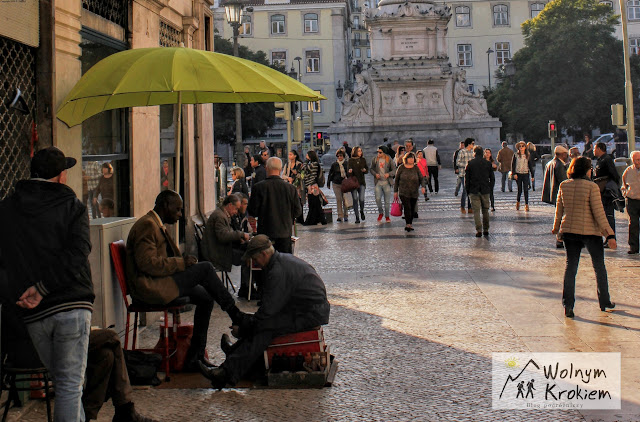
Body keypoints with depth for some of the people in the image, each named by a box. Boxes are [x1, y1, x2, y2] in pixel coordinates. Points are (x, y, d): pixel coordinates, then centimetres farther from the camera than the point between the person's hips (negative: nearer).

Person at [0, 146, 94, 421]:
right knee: (70, 385, 1)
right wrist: (42, 288, -13)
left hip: (33, 315, 3)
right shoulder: (72, 207, -1)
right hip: (72, 306, -3)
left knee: (62, 380, 17)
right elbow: (77, 255, -15)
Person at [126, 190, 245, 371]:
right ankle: (235, 315, -2)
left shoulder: (157, 225, 21)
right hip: (149, 287, -11)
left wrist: (182, 261, 5)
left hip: (159, 284, 11)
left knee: (206, 297, 1)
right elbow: (148, 263, -22)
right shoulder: (146, 225, -13)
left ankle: (195, 357, 4)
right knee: (205, 268, -15)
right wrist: (181, 262, -16)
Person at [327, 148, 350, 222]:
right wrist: (328, 183, 13)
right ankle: (340, 216, -2)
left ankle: (346, 215, 11)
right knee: (338, 199, -3)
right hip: (336, 184, 1)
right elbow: (330, 174, 12)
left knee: (345, 199, 0)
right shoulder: (334, 165, 4)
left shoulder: (347, 164, 1)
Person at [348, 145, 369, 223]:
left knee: (361, 199, -9)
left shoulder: (363, 160, 10)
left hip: (361, 182, 2)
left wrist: (365, 170, -6)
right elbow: (348, 169, -6)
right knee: (355, 199, -2)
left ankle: (362, 211, 23)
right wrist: (350, 172, -28)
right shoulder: (350, 160, 0)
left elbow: (367, 169, 16)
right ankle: (357, 217, 6)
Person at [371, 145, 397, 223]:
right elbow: (371, 169, 12)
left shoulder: (389, 160, -1)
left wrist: (389, 174, -18)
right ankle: (380, 213, 12)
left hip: (387, 182, -1)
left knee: (387, 201, 3)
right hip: (378, 182, 1)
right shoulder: (375, 159, 4)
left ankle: (387, 216, 18)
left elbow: (394, 170, 1)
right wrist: (375, 174, -9)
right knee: (378, 198, -13)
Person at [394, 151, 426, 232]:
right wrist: (395, 191, 6)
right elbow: (396, 180, 7)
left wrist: (423, 186, -17)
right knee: (407, 207, -16)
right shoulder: (401, 168, 0)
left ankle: (410, 224, 21)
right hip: (403, 192, -2)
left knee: (412, 209, 6)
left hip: (414, 193, 3)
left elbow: (421, 178, 3)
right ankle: (407, 224, -15)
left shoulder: (416, 168, 3)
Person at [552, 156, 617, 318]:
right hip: (590, 231, -3)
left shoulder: (564, 186, 1)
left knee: (570, 266, 7)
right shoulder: (591, 187, -12)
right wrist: (609, 234, -10)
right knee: (599, 266, 14)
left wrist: (556, 228, 25)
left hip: (569, 231, 4)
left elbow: (559, 209, 9)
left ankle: (568, 304, -1)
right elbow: (599, 212, -14)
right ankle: (604, 302, 25)